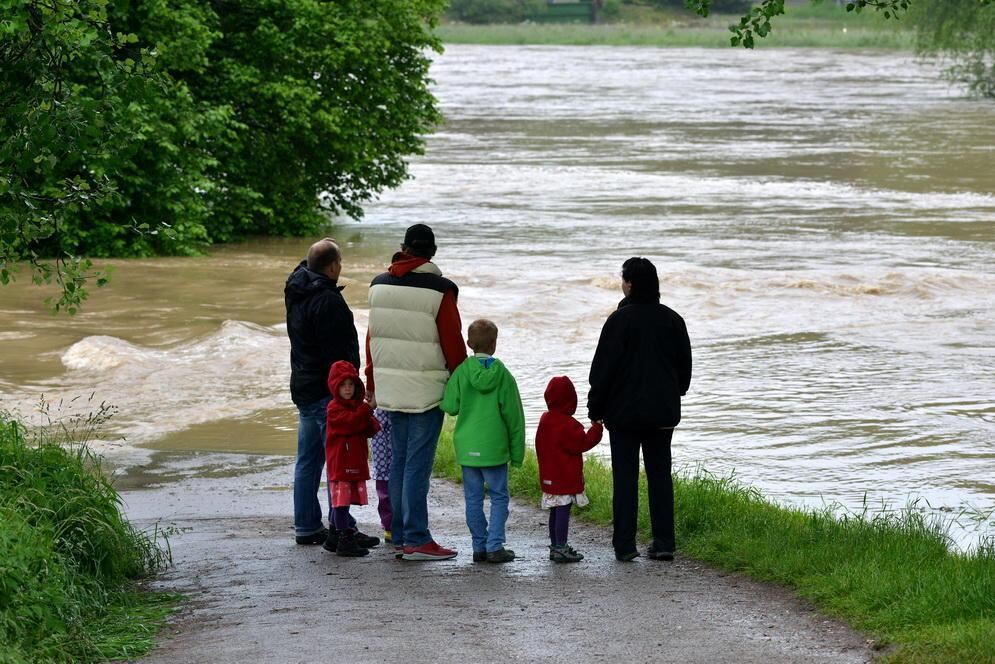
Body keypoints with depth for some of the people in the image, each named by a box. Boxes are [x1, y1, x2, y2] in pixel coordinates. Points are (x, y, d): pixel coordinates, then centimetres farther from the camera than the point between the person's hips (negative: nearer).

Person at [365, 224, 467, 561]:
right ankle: (416, 540, -6)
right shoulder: (439, 290, -12)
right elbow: (453, 343, -9)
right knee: (418, 463, -5)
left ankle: (400, 537, 17)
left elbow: (372, 337, 13)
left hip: (391, 389, 6)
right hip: (427, 390, -6)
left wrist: (372, 385, 21)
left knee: (398, 461, 13)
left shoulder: (379, 285, 7)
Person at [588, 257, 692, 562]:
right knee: (660, 474, 9)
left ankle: (625, 544, 0)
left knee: (625, 477, 1)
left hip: (624, 411, -4)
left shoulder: (620, 320, -12)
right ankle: (664, 543, 6)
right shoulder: (672, 319, 3)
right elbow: (685, 364, 12)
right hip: (662, 412, 4)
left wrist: (596, 408, -1)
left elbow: (604, 367, -10)